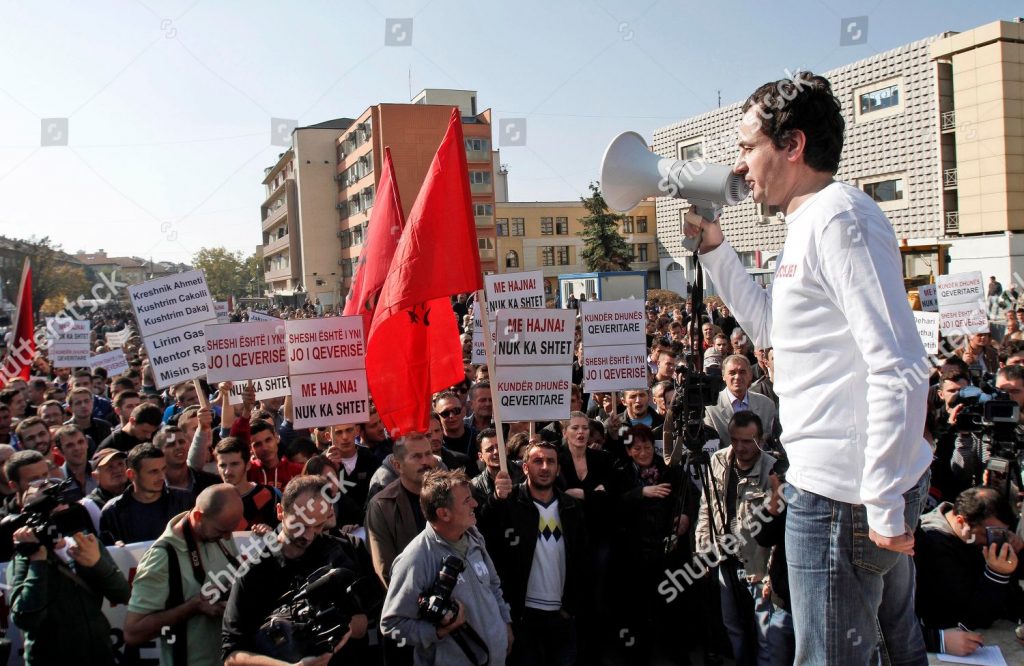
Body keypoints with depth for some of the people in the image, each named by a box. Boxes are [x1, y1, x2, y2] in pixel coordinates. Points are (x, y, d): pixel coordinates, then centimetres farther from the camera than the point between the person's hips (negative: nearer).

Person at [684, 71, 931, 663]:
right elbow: (772, 328, 25)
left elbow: (898, 368, -24)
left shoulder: (838, 216, -17)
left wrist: (883, 503, -22)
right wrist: (714, 247, 17)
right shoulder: (814, 222, 14)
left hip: (844, 494, -10)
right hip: (877, 485, 10)